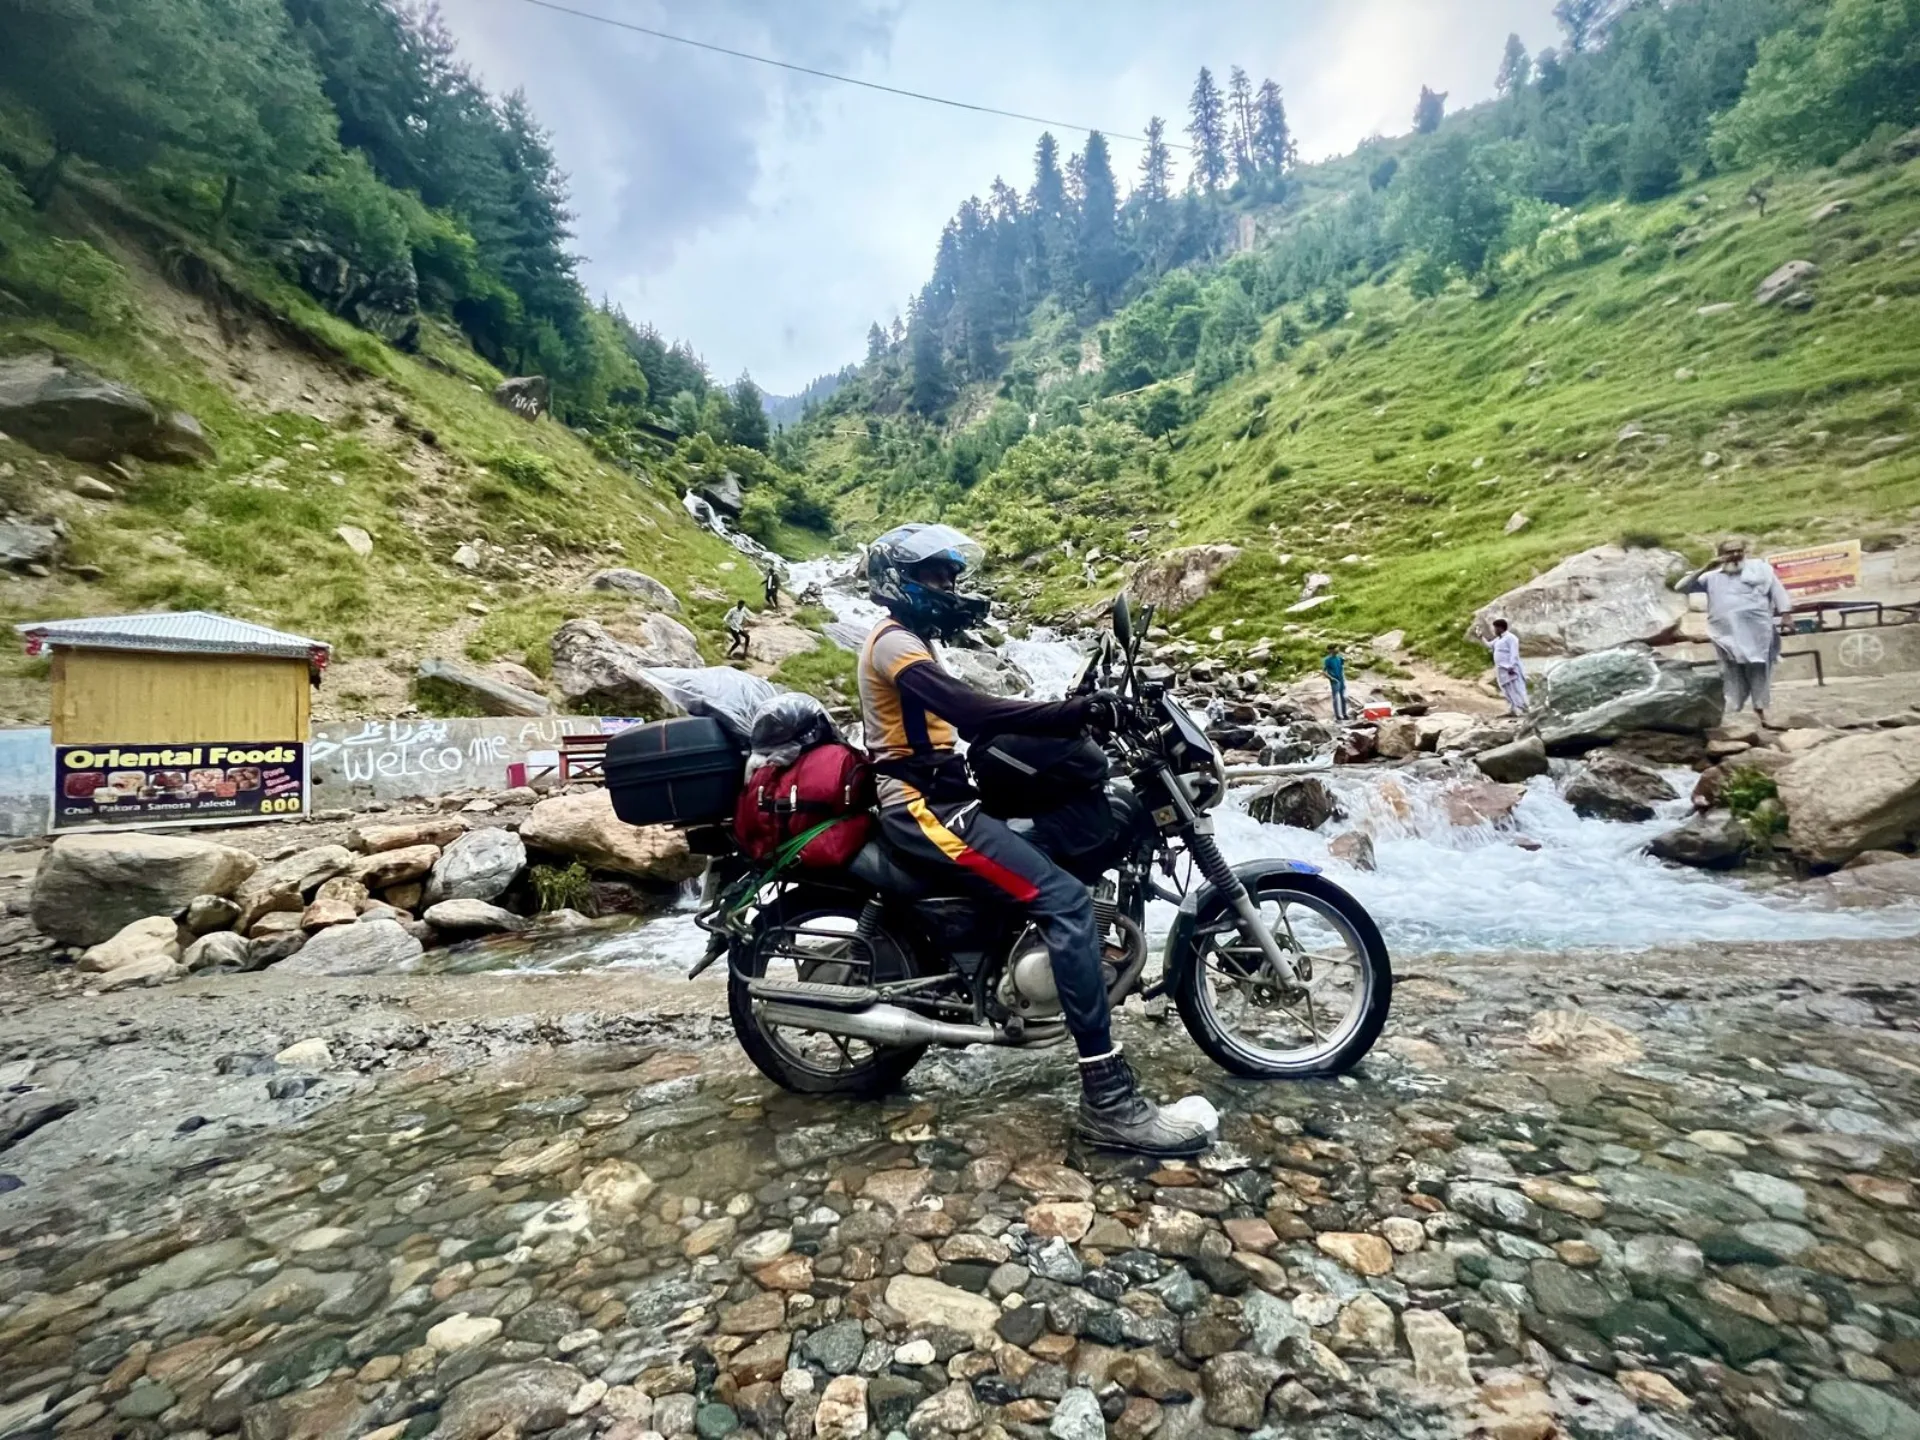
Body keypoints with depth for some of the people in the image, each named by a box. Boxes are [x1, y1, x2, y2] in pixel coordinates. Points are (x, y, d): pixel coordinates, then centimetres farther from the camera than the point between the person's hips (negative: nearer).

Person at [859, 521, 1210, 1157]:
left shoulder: (908, 643, 22)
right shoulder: (894, 642, -12)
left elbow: (965, 718, 21)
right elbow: (971, 711, -27)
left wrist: (1068, 715, 12)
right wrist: (1073, 713, -30)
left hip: (935, 796, 11)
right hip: (923, 806, -11)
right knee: (1067, 901, -22)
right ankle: (1106, 1096, -20)